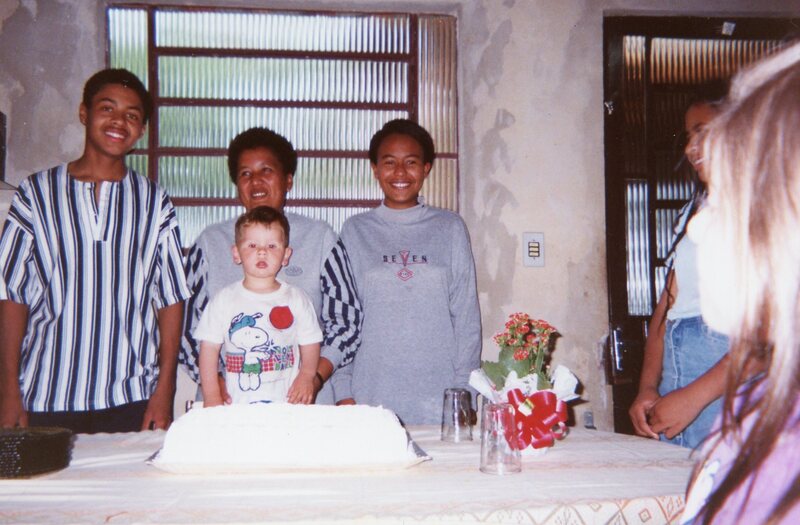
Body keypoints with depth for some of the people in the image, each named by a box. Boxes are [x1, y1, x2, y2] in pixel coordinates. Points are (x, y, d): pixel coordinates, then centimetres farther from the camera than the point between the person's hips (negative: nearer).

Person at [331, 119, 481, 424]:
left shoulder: (450, 228, 6)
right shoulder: (355, 231, 6)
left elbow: (466, 314, 6)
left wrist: (464, 390, 0)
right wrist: (344, 392, 0)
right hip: (371, 397, 0)